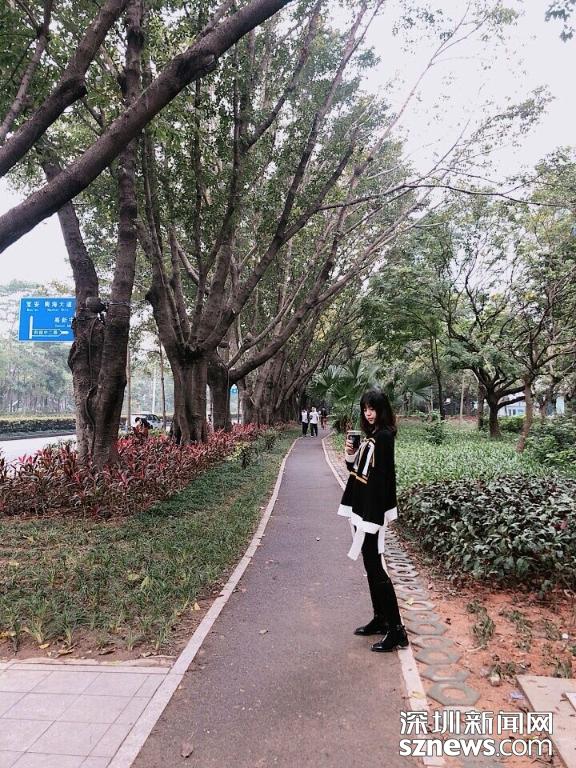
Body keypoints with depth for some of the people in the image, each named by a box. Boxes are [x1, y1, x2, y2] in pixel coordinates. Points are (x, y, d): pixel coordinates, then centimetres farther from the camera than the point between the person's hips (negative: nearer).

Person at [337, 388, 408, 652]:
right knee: (370, 566, 16)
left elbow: (383, 477, -21)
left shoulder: (383, 436, -16)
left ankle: (396, 630, 4)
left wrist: (374, 516, -24)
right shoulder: (370, 436, 12)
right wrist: (350, 454, -4)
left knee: (375, 568, -5)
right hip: (361, 507, 10)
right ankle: (380, 619, 28)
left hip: (372, 510, -10)